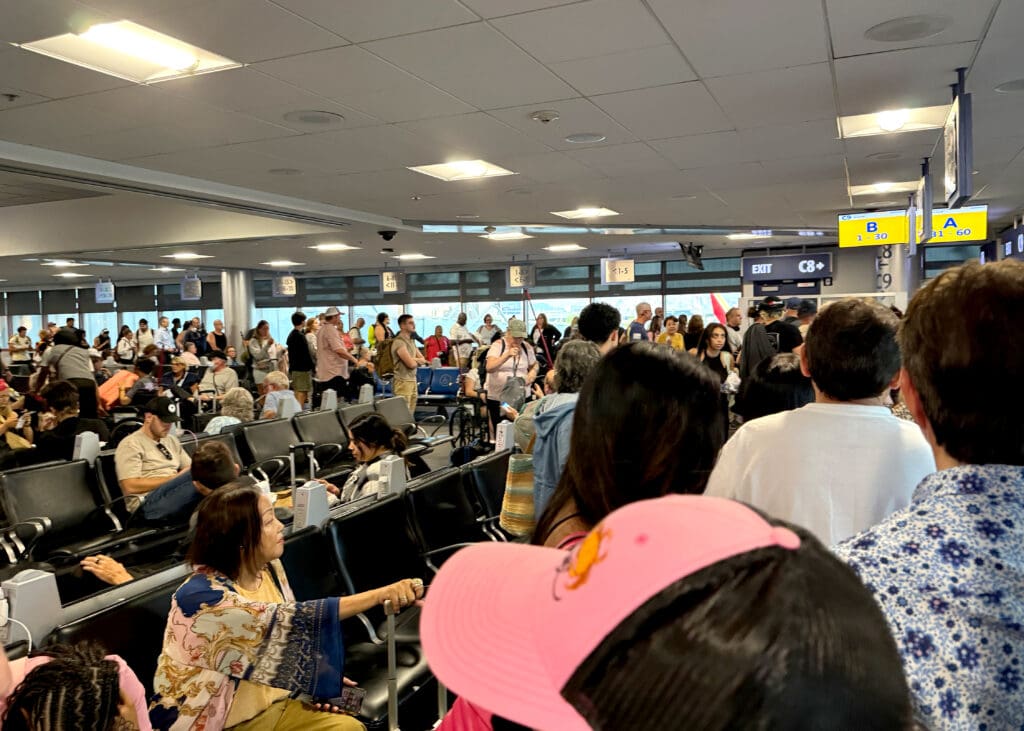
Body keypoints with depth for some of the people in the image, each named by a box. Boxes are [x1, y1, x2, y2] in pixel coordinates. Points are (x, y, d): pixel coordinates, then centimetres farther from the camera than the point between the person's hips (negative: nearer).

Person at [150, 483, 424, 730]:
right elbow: (287, 620, -34)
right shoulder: (200, 596, -26)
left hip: (266, 704, 6)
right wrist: (384, 593, -39)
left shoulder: (269, 568, -3)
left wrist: (317, 678, -9)